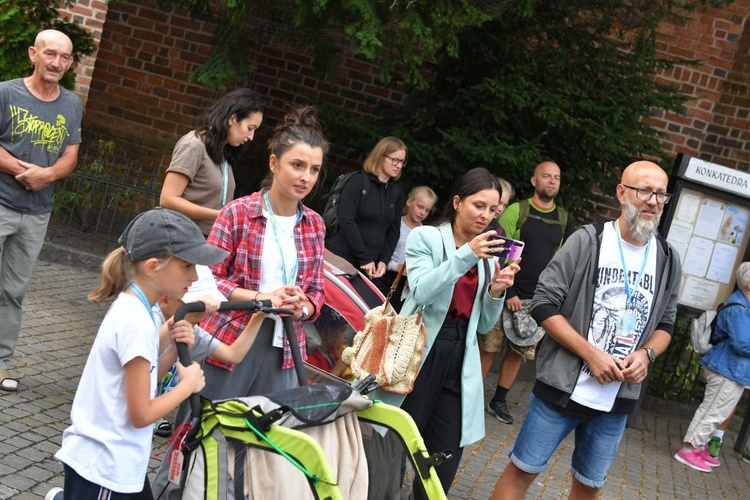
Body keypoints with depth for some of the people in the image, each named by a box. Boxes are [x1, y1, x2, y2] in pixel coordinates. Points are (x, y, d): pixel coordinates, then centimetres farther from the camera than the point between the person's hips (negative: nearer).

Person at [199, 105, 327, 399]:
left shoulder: (315, 225, 9)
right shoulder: (237, 213, -6)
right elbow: (208, 277, -7)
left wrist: (302, 307, -9)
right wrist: (262, 297, -18)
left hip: (283, 350, 4)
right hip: (231, 342, -4)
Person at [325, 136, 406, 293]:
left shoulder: (397, 192, 12)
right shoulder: (358, 182, -5)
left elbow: (394, 230, 13)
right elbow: (346, 220, -13)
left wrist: (384, 260, -2)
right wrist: (364, 258, -15)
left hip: (372, 263, 5)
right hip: (343, 258, -5)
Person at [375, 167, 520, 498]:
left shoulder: (489, 257, 14)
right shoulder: (425, 237, 0)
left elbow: (484, 325, 15)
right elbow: (421, 291, -16)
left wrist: (496, 293, -4)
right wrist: (466, 255, -23)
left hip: (460, 359, 5)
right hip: (421, 351, -4)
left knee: (445, 461, 2)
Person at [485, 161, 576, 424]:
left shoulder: (564, 220, 8)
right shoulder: (517, 210, -6)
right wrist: (508, 292, -13)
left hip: (541, 301, 4)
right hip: (511, 295, -4)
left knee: (519, 350, 8)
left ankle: (499, 400, 21)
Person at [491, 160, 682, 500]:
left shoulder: (668, 260, 4)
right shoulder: (588, 240, -8)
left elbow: (665, 324, 15)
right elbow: (544, 304, -11)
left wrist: (646, 354, -7)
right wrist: (591, 354, -17)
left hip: (617, 399, 4)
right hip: (562, 387, -3)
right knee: (524, 469, 5)